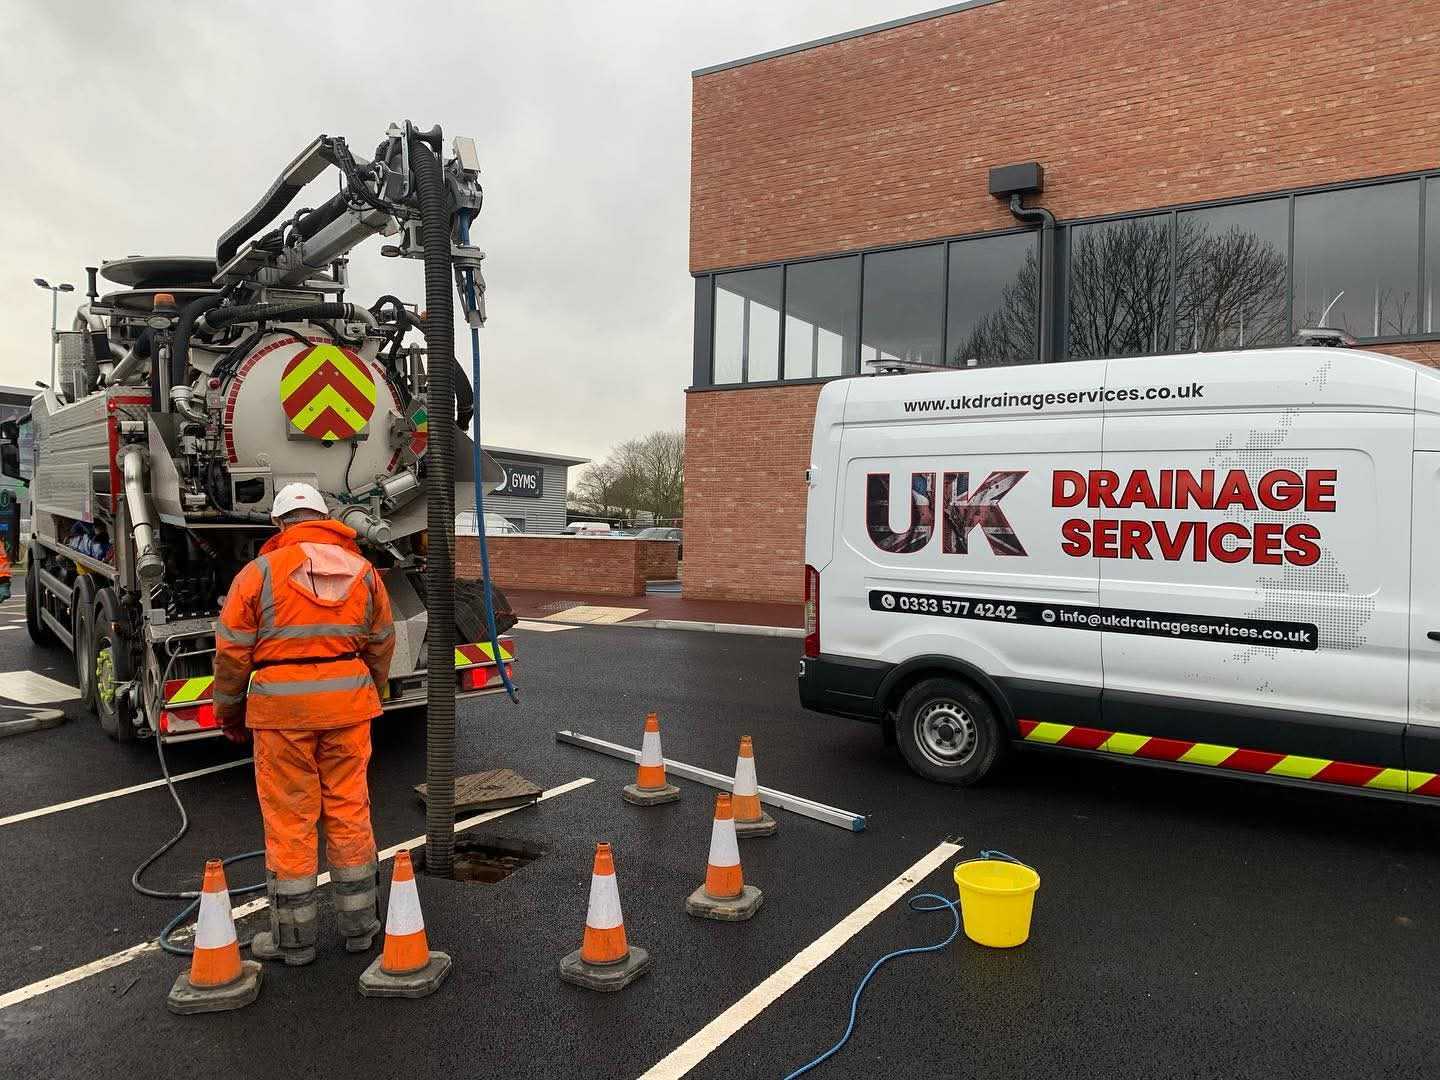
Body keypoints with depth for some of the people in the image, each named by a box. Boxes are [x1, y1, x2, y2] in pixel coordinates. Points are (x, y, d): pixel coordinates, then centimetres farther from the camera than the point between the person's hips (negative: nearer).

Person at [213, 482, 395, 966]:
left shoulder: (260, 572, -4)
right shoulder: (363, 571, 7)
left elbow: (232, 653, -3)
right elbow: (382, 646, 11)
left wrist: (229, 715, 10)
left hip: (283, 710, -3)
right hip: (347, 706, 3)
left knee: (289, 821, 7)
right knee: (349, 812, 12)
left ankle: (293, 938, 19)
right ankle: (359, 926, 24)